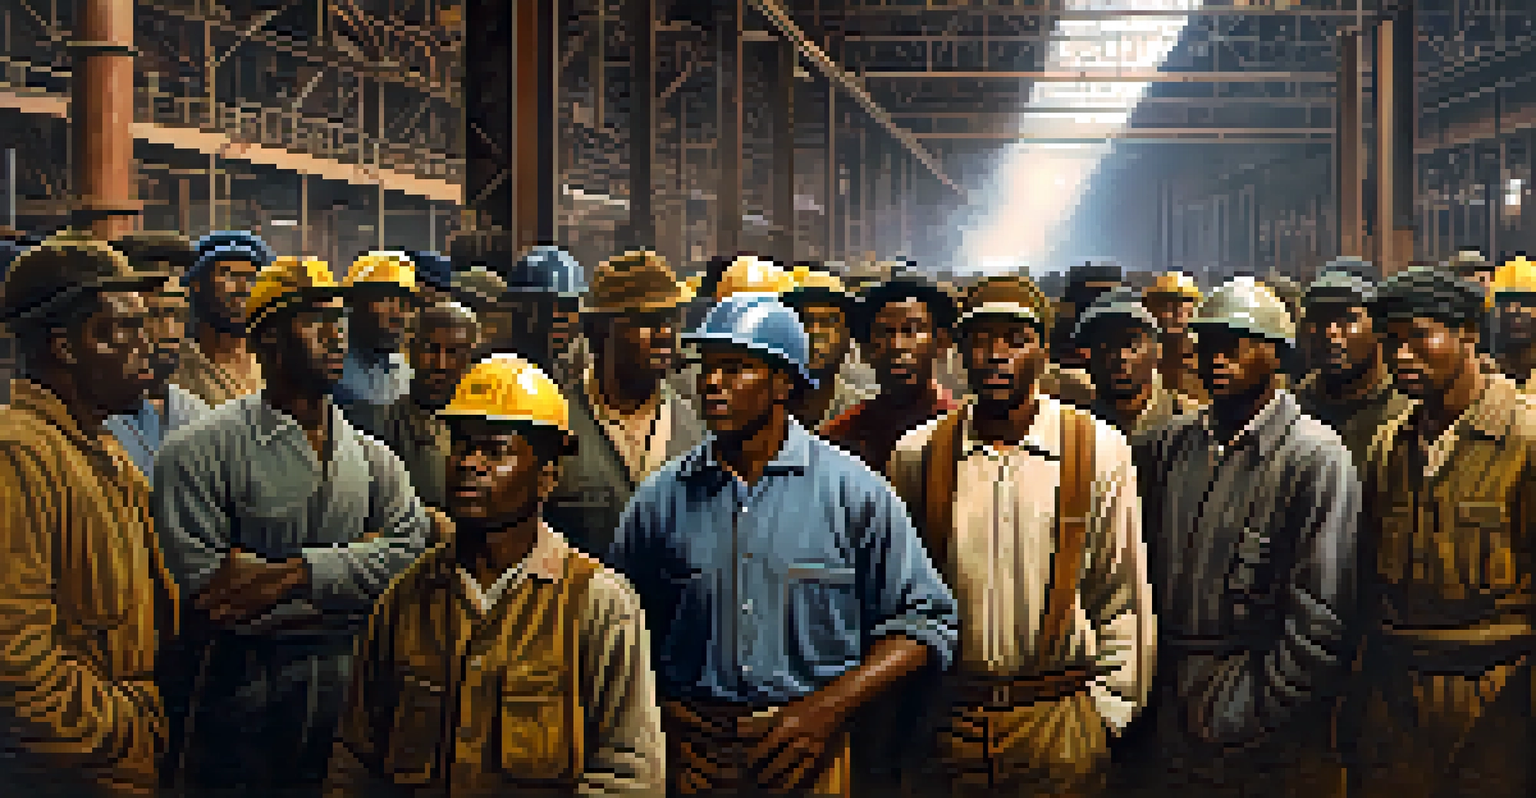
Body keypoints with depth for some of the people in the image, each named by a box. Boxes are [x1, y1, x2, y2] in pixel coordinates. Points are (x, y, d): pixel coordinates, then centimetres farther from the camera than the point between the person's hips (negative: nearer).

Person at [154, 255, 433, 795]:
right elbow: (205, 597, -16)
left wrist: (300, 574, -21)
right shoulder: (200, 452, -8)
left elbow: (413, 546, -8)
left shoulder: (370, 455, 7)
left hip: (355, 693, 4)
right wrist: (356, 564, -12)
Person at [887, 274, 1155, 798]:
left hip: (1061, 717, -1)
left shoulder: (1099, 450, 0)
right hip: (946, 720, 1)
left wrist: (1112, 704, 1)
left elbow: (1126, 598, 5)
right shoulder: (917, 454, 3)